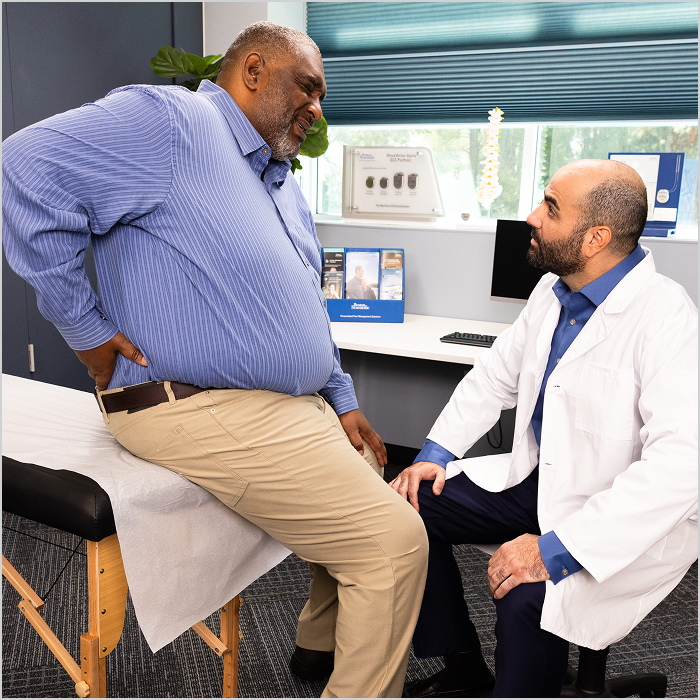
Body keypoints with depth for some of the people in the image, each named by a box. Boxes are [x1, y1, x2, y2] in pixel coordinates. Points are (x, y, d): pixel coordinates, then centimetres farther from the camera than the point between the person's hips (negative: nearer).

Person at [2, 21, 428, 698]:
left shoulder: (283, 183, 20)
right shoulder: (171, 120, -11)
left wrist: (341, 402, 15)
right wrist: (86, 328, -19)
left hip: (293, 403, 10)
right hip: (205, 410, -10)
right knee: (393, 541, -12)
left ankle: (321, 646, 41)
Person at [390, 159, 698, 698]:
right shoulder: (553, 291, 3)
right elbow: (495, 376, 14)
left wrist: (556, 551, -33)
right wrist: (436, 453, 1)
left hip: (632, 521, -8)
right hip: (537, 478, 8)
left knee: (527, 600, -33)